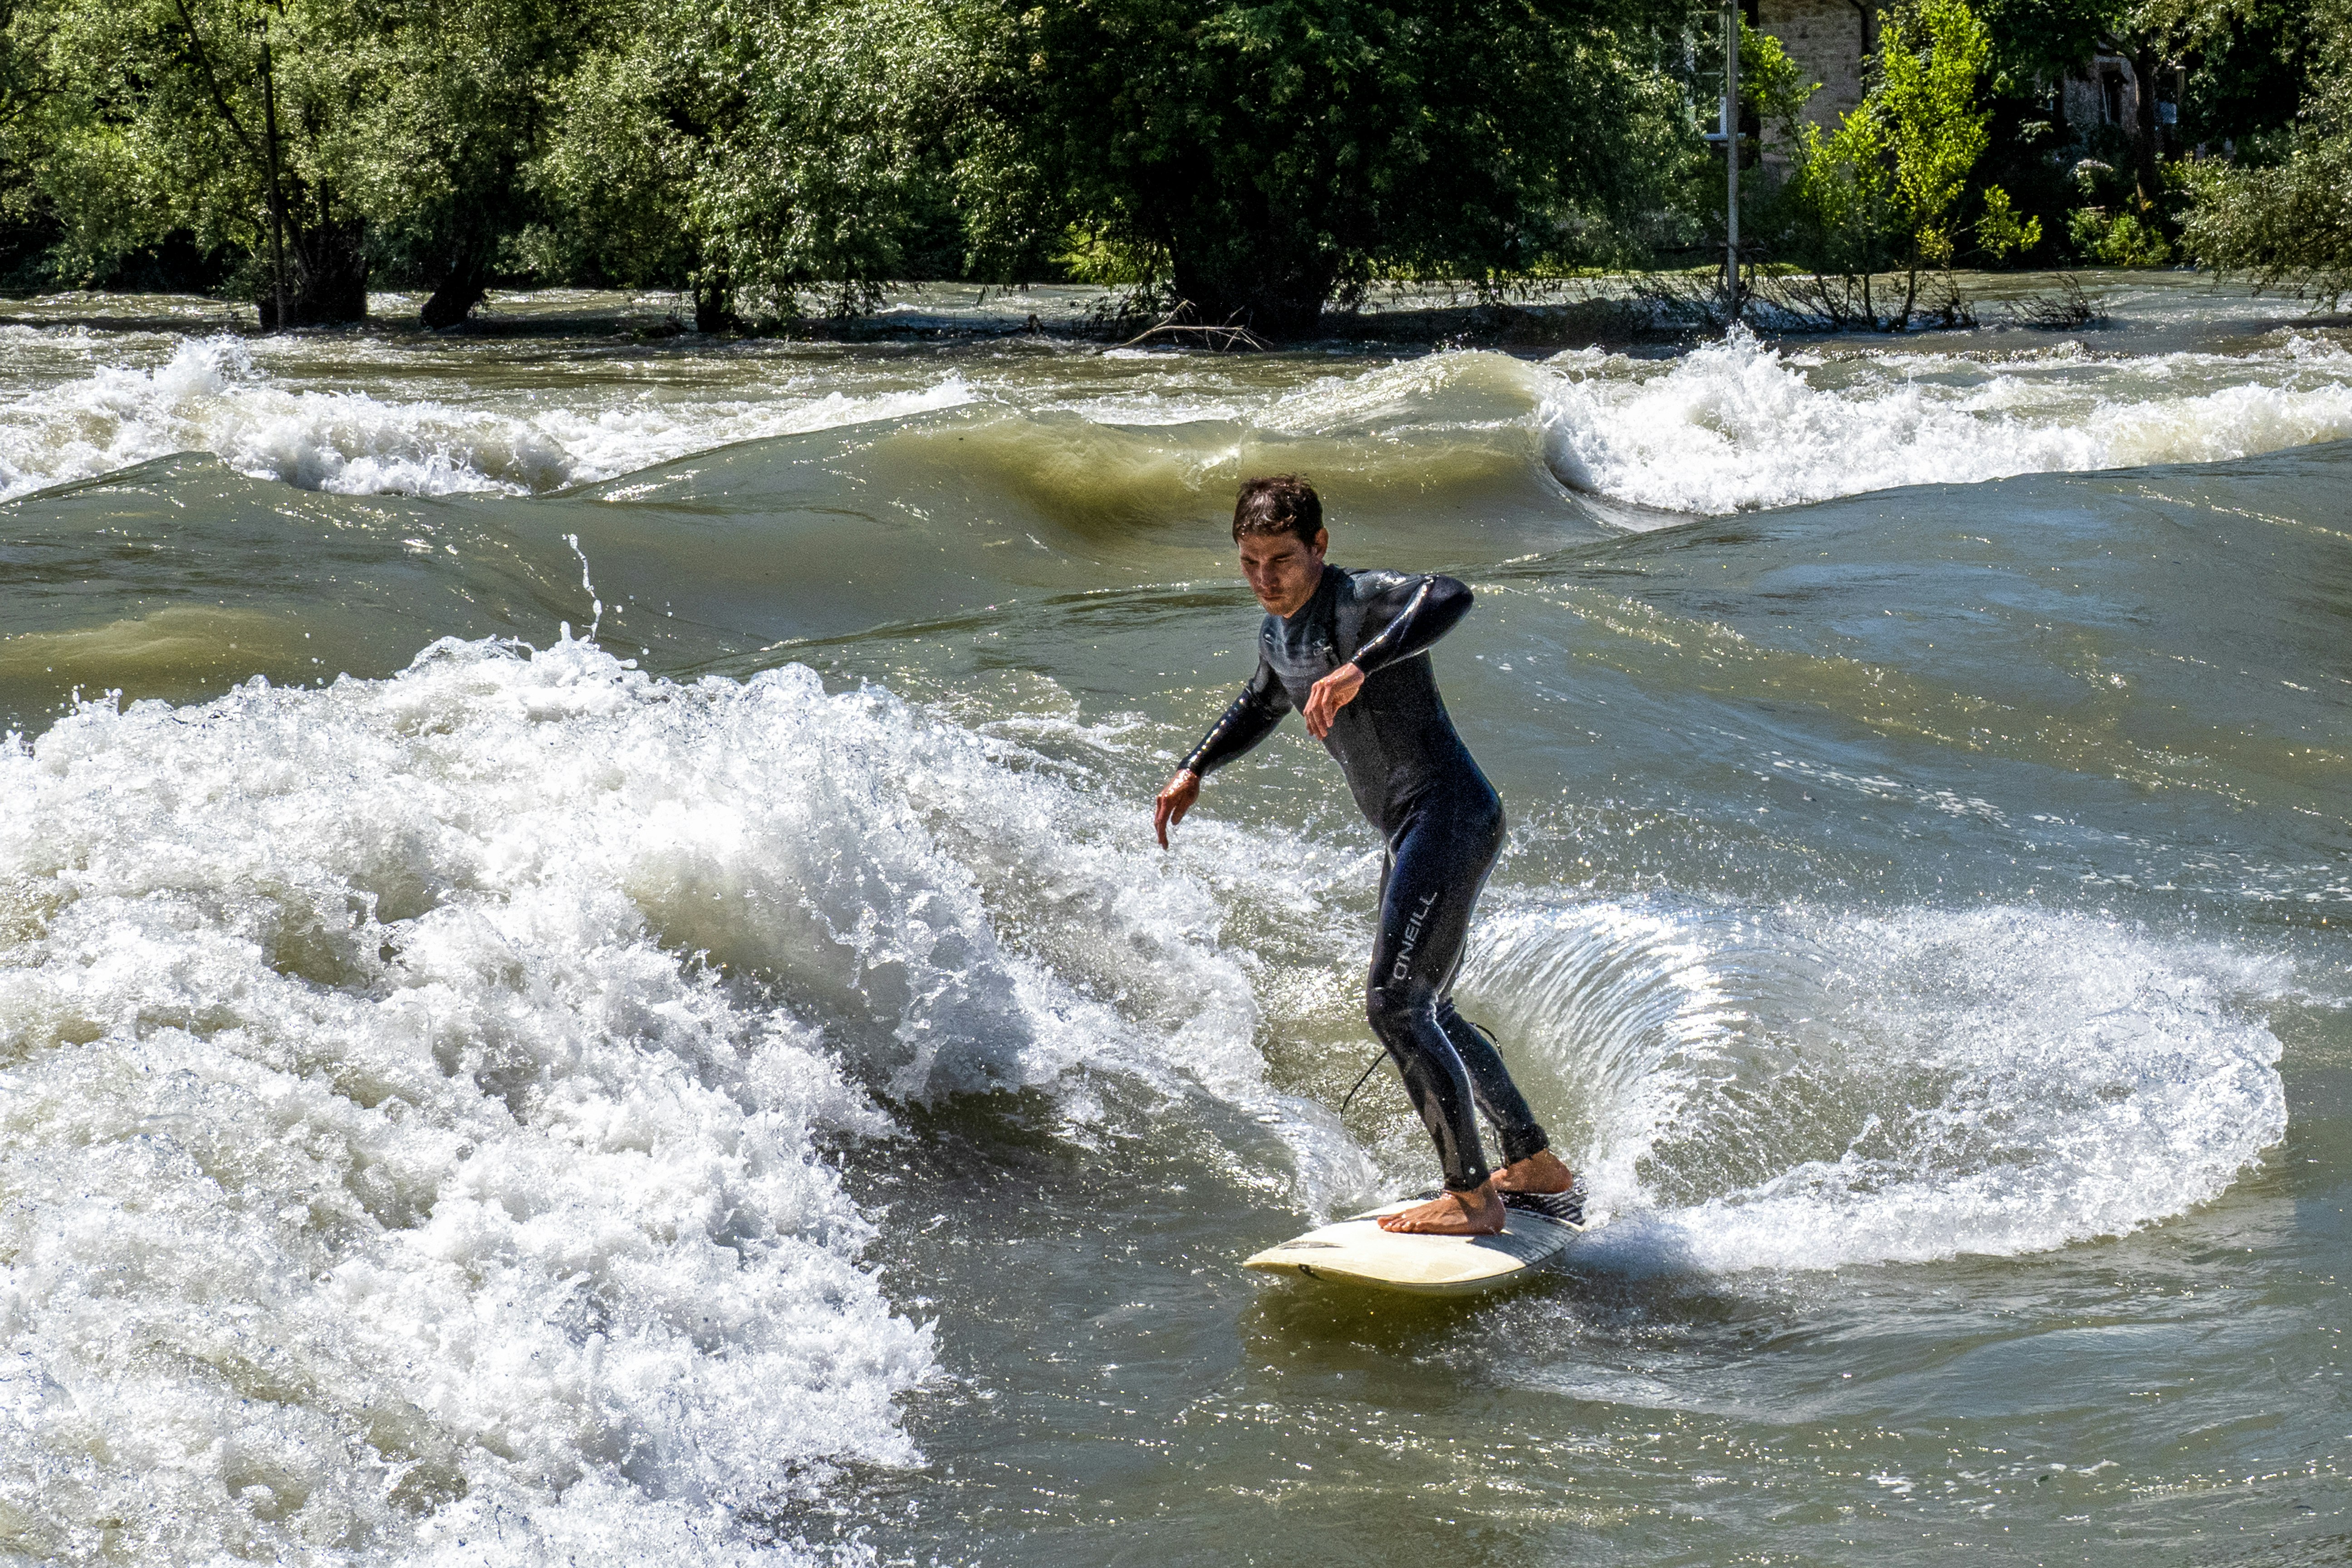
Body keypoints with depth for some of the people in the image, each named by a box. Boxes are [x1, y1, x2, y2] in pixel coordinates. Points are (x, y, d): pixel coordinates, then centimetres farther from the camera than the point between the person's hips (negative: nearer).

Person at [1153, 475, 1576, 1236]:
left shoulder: (1359, 601, -16)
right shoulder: (1277, 631, 12)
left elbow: (1449, 598, -38)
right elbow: (1260, 705, 35)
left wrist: (1360, 666, -48)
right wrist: (1194, 771, 26)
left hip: (1450, 814, -11)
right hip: (1410, 832, 11)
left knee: (1396, 1006, -16)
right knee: (1425, 1014, 21)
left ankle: (1472, 1197, -11)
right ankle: (1535, 1163, 34)